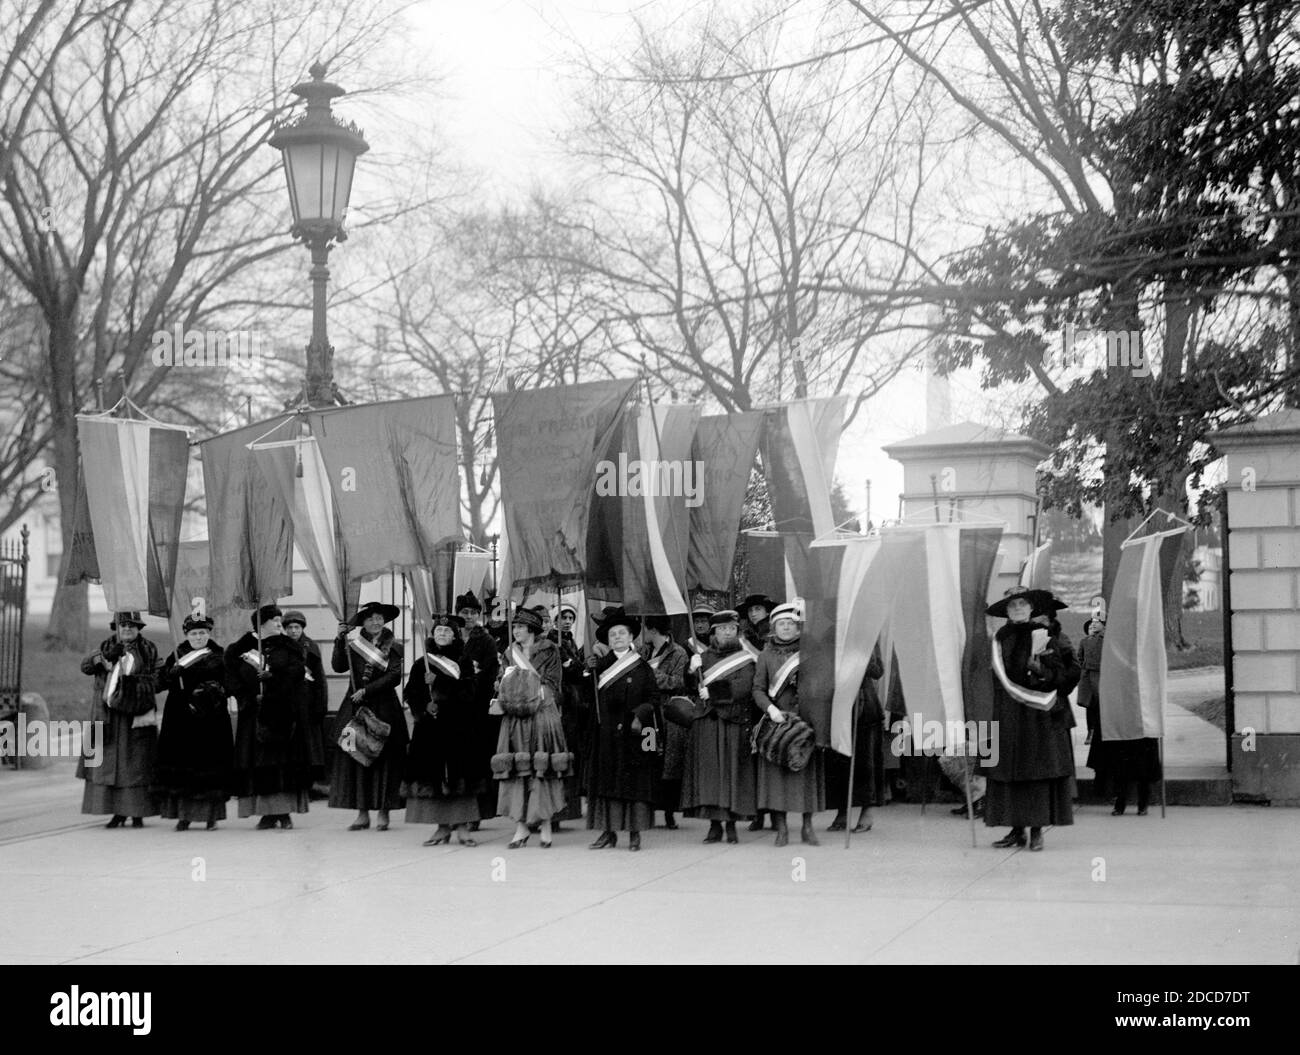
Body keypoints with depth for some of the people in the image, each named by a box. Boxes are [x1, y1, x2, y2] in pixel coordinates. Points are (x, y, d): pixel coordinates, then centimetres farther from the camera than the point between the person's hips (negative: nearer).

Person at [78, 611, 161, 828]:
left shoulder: (147, 649, 5)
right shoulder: (106, 646, 12)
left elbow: (153, 680, 0)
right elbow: (85, 666, 0)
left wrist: (133, 682, -19)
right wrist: (105, 657, -20)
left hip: (135, 714, -3)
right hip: (107, 714, 3)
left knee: (136, 762, -5)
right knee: (109, 762, 2)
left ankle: (137, 814, 0)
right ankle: (118, 812, 8)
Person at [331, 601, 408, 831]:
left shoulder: (393, 646, 1)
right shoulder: (353, 643, 8)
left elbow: (394, 676, -9)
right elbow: (338, 667, -2)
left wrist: (366, 690, -14)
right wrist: (340, 641, -12)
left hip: (384, 708, -2)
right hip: (355, 707, 3)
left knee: (384, 758, -2)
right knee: (355, 757, 0)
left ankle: (384, 813, 4)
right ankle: (362, 813, 5)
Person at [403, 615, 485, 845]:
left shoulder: (464, 662, 4)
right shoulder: (421, 664, 11)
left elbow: (466, 691, -9)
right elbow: (410, 694, 5)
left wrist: (437, 682, -18)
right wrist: (424, 707, -13)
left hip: (458, 725, -2)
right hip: (429, 726, 2)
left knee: (459, 773, -6)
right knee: (433, 773, -1)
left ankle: (462, 827, -3)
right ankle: (442, 827, 7)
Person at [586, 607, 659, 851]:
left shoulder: (643, 668, 3)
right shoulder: (600, 665, 11)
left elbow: (651, 701, 0)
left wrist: (640, 717, -16)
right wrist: (590, 671, -1)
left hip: (632, 733, -3)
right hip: (605, 735, 3)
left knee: (634, 782, -2)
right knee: (606, 782, 1)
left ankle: (634, 833, 2)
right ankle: (609, 832, 6)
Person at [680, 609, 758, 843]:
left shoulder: (744, 660, 6)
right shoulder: (704, 657, 13)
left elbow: (743, 687, -11)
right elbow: (691, 687, 10)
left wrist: (713, 690, -15)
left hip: (734, 722, -2)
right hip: (706, 724, 2)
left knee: (732, 770, -3)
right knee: (708, 771, -3)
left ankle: (731, 825, 4)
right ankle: (714, 825, 1)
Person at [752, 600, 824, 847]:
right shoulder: (766, 655, 8)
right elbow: (758, 689, 2)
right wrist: (770, 708, -16)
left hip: (805, 720, 0)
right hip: (776, 721, 0)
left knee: (807, 770, 0)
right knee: (776, 771, -5)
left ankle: (807, 827, 7)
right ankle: (781, 827, 0)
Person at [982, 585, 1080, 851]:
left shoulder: (1045, 636, 0)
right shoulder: (1001, 639, 9)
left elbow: (1061, 673, -2)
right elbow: (1002, 677, 5)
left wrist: (1040, 668, -18)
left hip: (1040, 715, -3)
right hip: (1008, 717, 3)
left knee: (1038, 769, -5)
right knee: (1009, 771, 2)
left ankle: (1037, 830, -3)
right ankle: (1017, 829, 8)